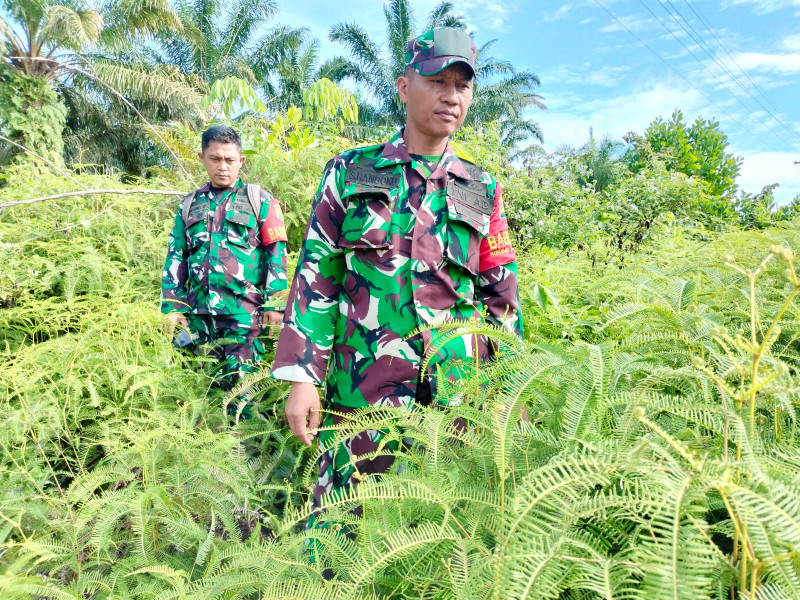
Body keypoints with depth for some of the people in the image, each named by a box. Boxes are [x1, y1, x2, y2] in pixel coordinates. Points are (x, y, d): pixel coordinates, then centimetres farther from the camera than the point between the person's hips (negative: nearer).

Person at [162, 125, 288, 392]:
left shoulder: (260, 200, 4)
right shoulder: (190, 205, 15)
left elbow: (276, 253, -1)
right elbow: (175, 257, 15)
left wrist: (274, 303, -9)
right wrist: (173, 306, 7)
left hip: (244, 310, -4)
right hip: (199, 311, 4)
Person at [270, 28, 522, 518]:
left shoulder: (484, 193, 9)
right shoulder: (351, 173, 5)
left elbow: (503, 298, 11)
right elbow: (316, 278, 2)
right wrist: (302, 377, -5)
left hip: (458, 394, 2)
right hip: (361, 390, -1)